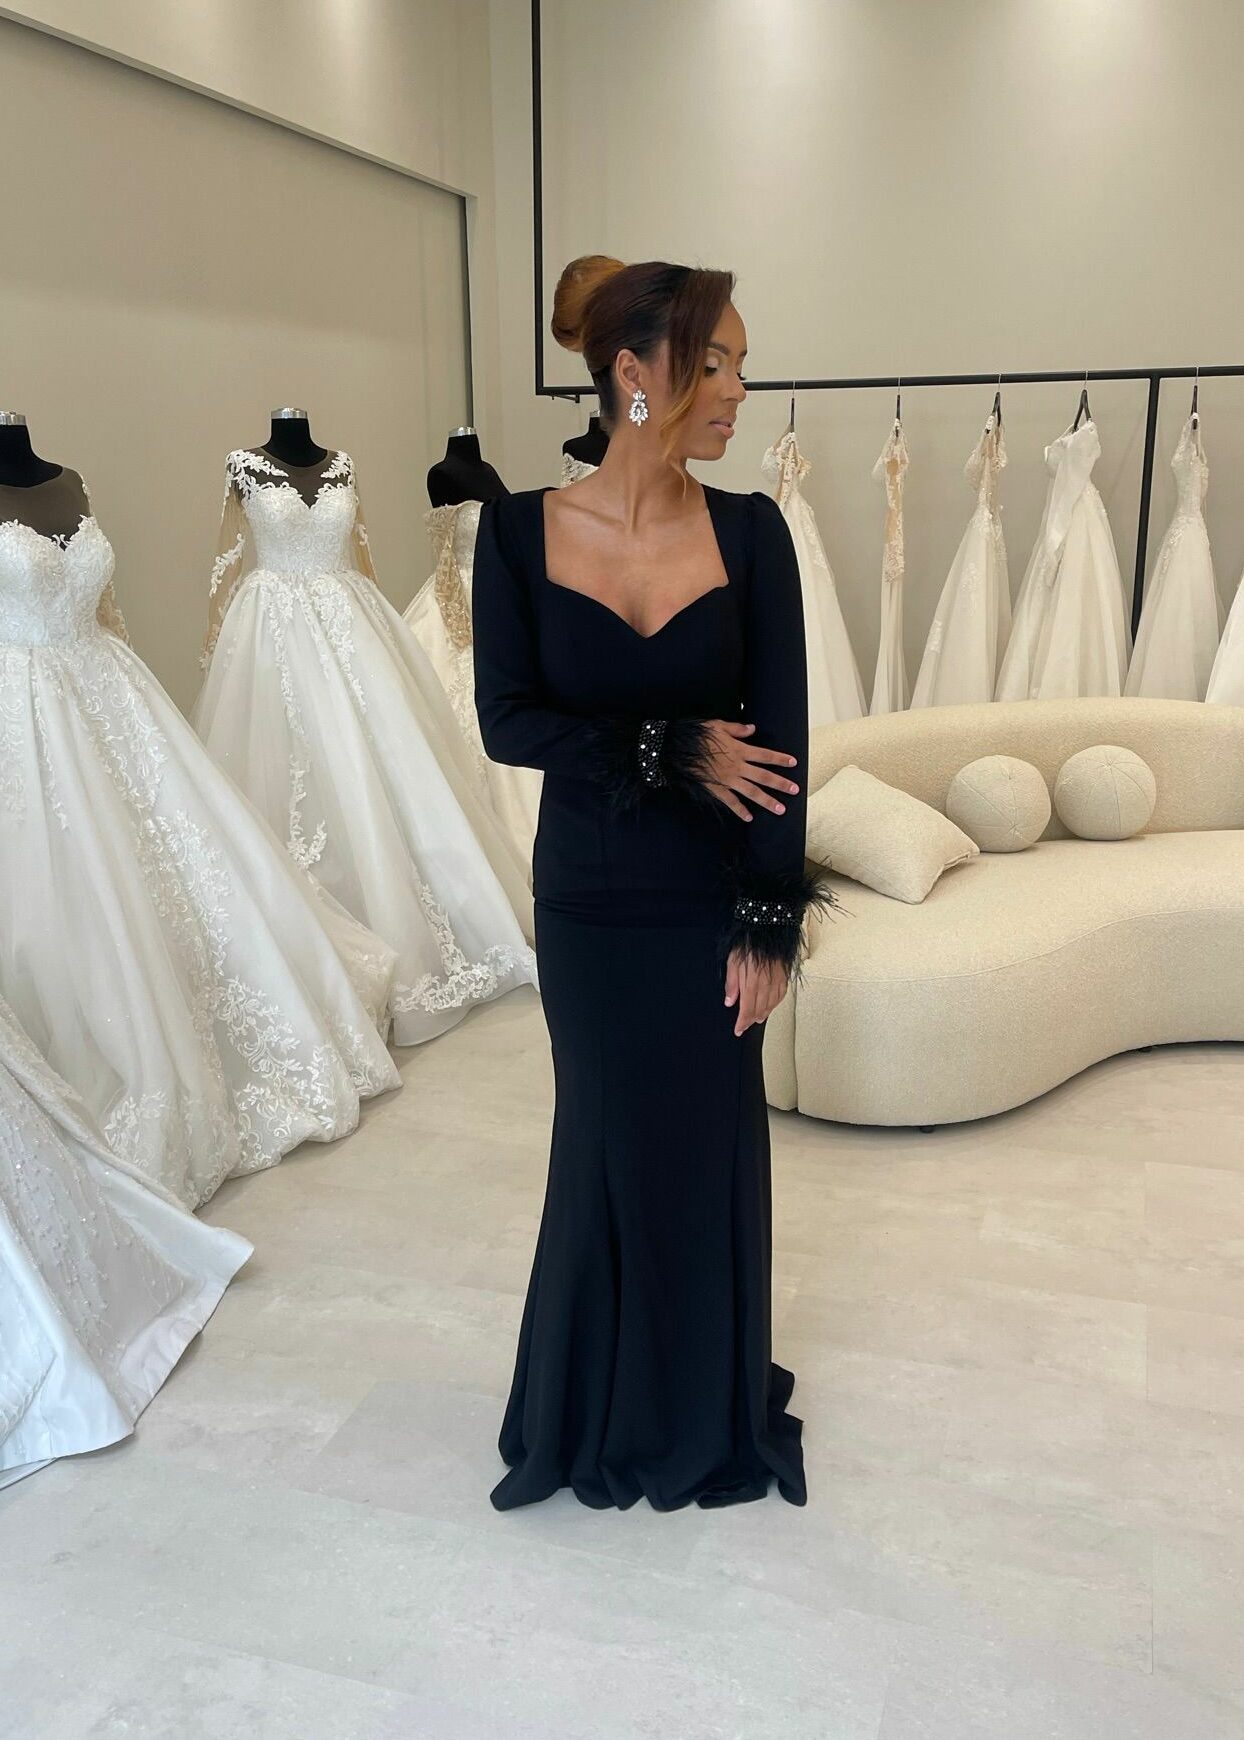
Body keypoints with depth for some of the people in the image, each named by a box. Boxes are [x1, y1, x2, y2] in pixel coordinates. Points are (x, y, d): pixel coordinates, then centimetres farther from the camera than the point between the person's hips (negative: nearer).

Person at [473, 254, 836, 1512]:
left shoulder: (750, 532, -6)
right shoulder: (522, 531, -7)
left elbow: (779, 741, -7)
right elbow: (506, 722, -10)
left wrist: (769, 925, -10)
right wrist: (675, 752, -17)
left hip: (713, 901, 1)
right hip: (588, 901, 0)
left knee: (711, 1148, 12)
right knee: (611, 1145, 14)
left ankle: (707, 1406, 37)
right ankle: (607, 1404, 38)